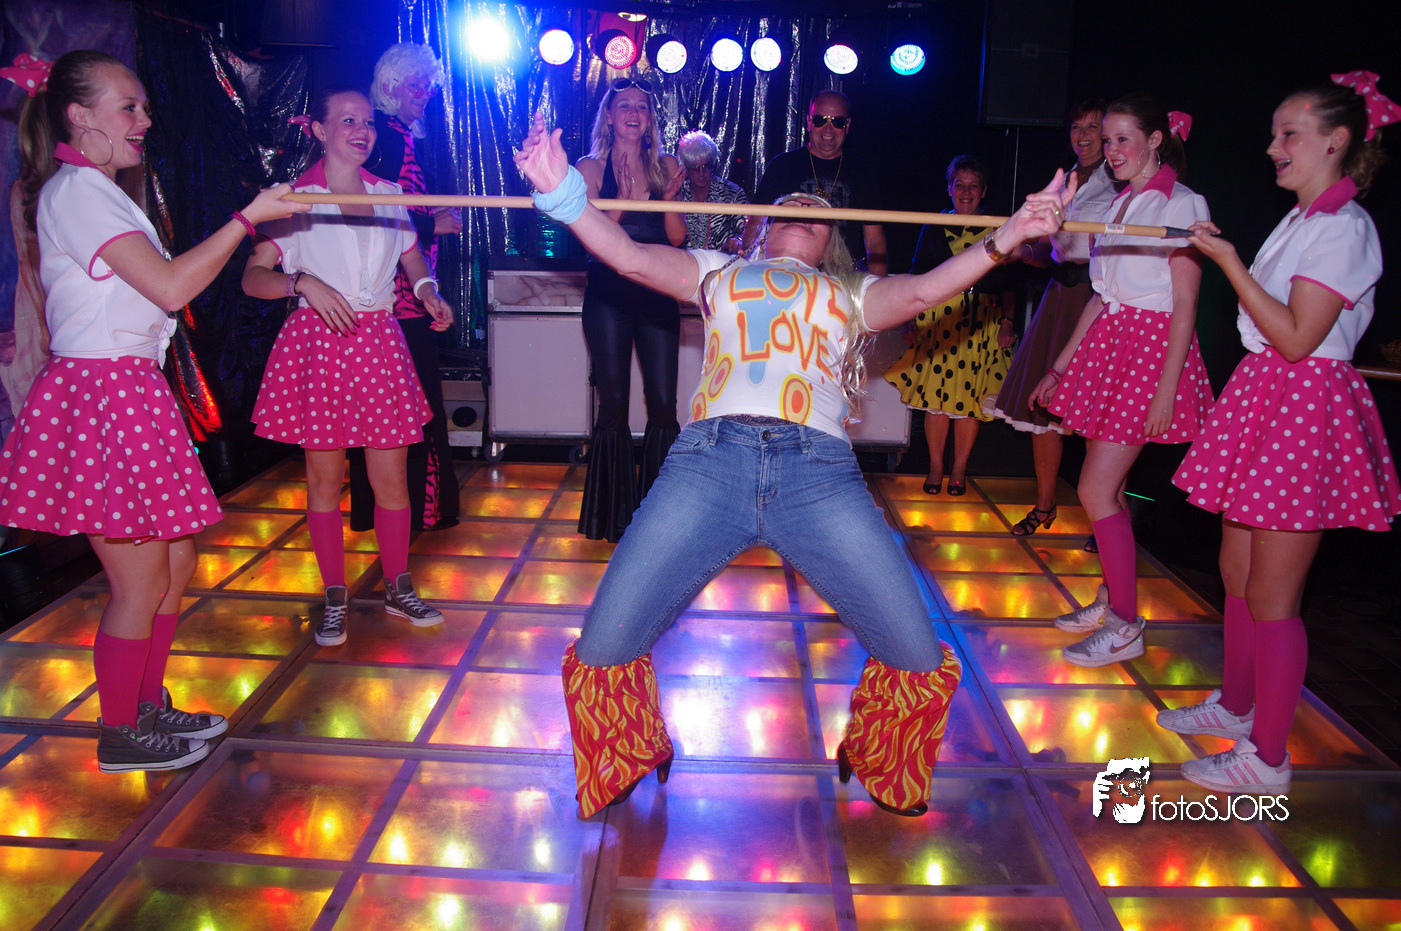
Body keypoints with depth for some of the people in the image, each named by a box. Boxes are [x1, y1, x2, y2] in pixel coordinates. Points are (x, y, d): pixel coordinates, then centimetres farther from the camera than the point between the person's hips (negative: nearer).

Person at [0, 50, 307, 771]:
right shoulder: (75, 190, -11)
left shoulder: (95, 193, 21)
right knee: (141, 582, -1)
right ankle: (120, 734, 15)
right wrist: (249, 217, -16)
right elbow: (170, 286, -20)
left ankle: (150, 706, 28)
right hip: (102, 394, -10)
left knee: (175, 561, 14)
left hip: (132, 389, 10)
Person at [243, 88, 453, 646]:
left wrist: (430, 295, 2)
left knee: (391, 474, 4)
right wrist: (303, 282, -21)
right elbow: (252, 276, -3)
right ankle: (334, 597, 19)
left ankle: (398, 588, 20)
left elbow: (413, 260, 22)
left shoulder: (391, 196, 11)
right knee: (325, 476, 5)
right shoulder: (296, 199, 0)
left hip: (379, 342, 3)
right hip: (319, 343, -3)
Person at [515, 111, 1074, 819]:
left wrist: (1007, 236, -4)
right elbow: (629, 257, 17)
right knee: (602, 648, -6)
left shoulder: (851, 296, 30)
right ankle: (633, 761, 27)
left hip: (819, 468, 1)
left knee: (919, 657, -5)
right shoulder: (721, 273, 30)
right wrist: (562, 192, 3)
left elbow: (923, 290, 11)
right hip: (710, 457, 0)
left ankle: (877, 766, 29)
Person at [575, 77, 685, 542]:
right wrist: (625, 199, -17)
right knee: (613, 405, 0)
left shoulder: (666, 167, 10)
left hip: (657, 296, 2)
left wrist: (668, 198, -10)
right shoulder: (592, 167, 4)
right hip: (608, 297, -2)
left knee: (663, 403, -1)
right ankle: (615, 515, 12)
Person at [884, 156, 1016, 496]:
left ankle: (959, 470, 14)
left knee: (970, 397, 0)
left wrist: (1007, 322, -1)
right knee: (936, 394, -3)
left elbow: (1008, 285, 9)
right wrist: (910, 319, -1)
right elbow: (917, 279, 9)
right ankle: (935, 467, 12)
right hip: (938, 318, 0)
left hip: (982, 324, 0)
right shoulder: (933, 229, 10)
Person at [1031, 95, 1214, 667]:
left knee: (1096, 491, -10)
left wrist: (1166, 389, -18)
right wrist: (1060, 365, 16)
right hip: (1107, 344, 8)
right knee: (1108, 488, 10)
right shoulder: (1120, 206, 15)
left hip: (1152, 351, -7)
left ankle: (1125, 626, 1)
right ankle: (1111, 601, 24)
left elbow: (1185, 306, -13)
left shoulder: (1181, 205, -8)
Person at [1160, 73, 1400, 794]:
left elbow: (1297, 338, -21)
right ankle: (1236, 706, 34)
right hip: (1262, 396, 9)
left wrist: (1230, 263, -19)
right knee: (1237, 570, 17)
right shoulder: (1302, 221, 14)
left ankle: (1266, 758, 9)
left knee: (1271, 595, -3)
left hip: (1304, 409, -9)